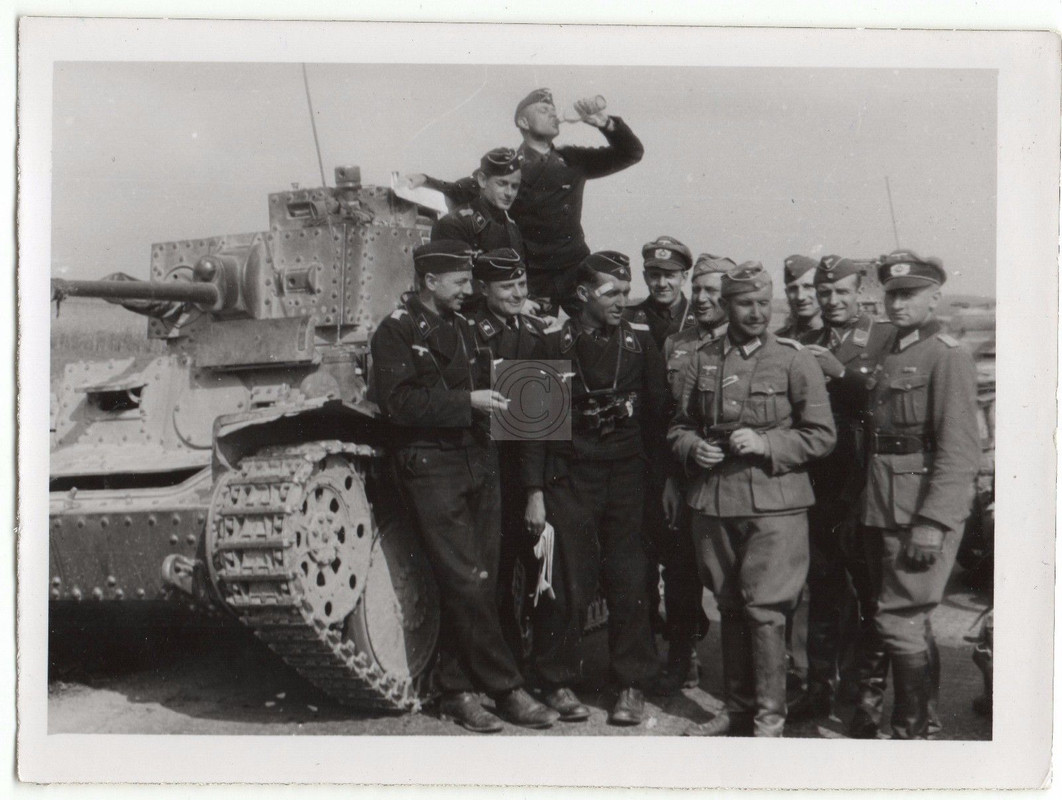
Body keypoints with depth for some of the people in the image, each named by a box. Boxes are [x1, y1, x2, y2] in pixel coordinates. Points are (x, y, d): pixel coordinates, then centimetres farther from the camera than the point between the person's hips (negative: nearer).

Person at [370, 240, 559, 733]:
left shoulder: (463, 328, 20)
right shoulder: (395, 332, -3)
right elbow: (398, 403, -14)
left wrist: (493, 401, 9)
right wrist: (467, 402, -16)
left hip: (479, 464, 7)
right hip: (431, 466, -7)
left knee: (475, 582, 5)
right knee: (467, 582, -8)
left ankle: (456, 691, 14)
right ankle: (506, 690, 1)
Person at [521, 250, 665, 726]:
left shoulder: (639, 343, 7)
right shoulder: (554, 346, 1)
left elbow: (657, 410, 9)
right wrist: (535, 491, -4)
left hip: (626, 477, 2)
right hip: (568, 480, -2)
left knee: (630, 585, 2)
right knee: (568, 586, 0)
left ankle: (632, 686, 14)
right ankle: (558, 682, 16)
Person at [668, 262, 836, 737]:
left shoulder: (794, 360, 0)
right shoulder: (702, 360, 10)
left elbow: (821, 435, -1)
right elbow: (679, 427, 18)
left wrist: (766, 444, -14)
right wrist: (693, 449, -4)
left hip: (775, 504, -4)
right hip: (714, 502, 4)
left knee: (765, 610, -6)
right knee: (729, 608, 11)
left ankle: (769, 719, 5)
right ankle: (737, 710, 24)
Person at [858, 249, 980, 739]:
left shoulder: (947, 358, -10)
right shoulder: (889, 356, 15)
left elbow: (959, 451, -17)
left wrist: (932, 524, -22)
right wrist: (864, 510, 13)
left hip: (923, 512, -8)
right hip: (882, 511, 8)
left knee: (899, 622, -7)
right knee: (911, 622, 16)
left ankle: (910, 731, 4)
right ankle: (924, 714, 29)